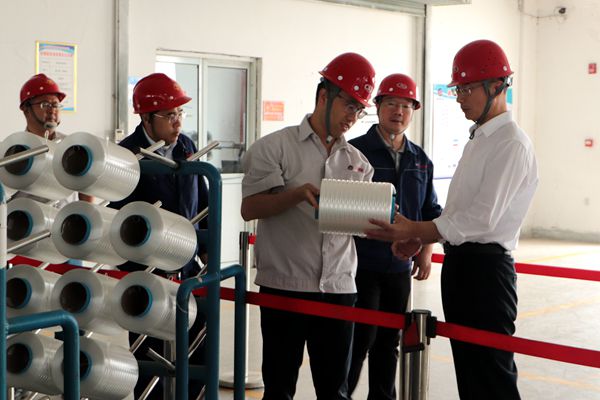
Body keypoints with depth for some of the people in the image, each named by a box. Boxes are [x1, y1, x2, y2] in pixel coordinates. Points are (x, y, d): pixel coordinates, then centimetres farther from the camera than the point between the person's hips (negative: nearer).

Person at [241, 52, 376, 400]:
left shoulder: (358, 162, 14)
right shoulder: (276, 147, 1)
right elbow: (249, 208, -6)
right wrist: (299, 194, -20)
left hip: (339, 289, 4)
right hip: (284, 286, -3)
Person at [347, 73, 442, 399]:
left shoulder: (420, 161, 12)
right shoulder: (354, 151, -6)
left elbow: (430, 210, 17)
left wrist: (426, 250, 8)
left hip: (400, 266, 6)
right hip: (361, 265, -5)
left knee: (389, 341, 13)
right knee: (360, 337, -5)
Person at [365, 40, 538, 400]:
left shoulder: (511, 144, -14)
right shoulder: (479, 139, 16)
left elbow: (483, 218, -21)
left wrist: (414, 231, -19)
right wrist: (418, 239, 6)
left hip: (486, 267, -10)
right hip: (460, 262, 10)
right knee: (467, 369, 16)